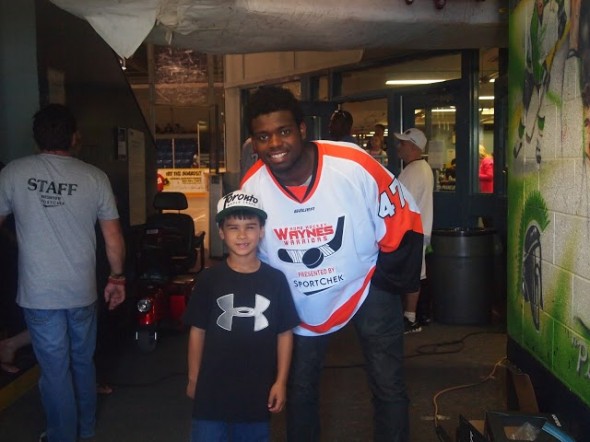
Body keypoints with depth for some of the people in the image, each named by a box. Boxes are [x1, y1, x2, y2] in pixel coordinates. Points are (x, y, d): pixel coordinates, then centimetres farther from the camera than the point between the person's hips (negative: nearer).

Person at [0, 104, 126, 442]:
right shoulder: (95, 177, -5)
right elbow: (113, 237, -2)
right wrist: (117, 278, 11)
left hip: (39, 293, -2)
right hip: (83, 291, 2)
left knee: (55, 369, 9)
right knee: (83, 362, 20)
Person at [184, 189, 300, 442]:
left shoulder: (275, 280, -5)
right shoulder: (209, 280, -6)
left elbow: (285, 333, 1)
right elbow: (197, 331, 1)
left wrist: (281, 382, -1)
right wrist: (193, 379, 4)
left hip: (258, 389, 1)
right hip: (213, 388, 0)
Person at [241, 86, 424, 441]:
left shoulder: (355, 165, -28)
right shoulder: (251, 188, -18)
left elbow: (403, 224, -14)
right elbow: (251, 254, 1)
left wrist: (390, 283, -8)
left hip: (368, 287, -2)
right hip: (301, 302, 3)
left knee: (389, 389, 3)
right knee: (300, 389, 18)